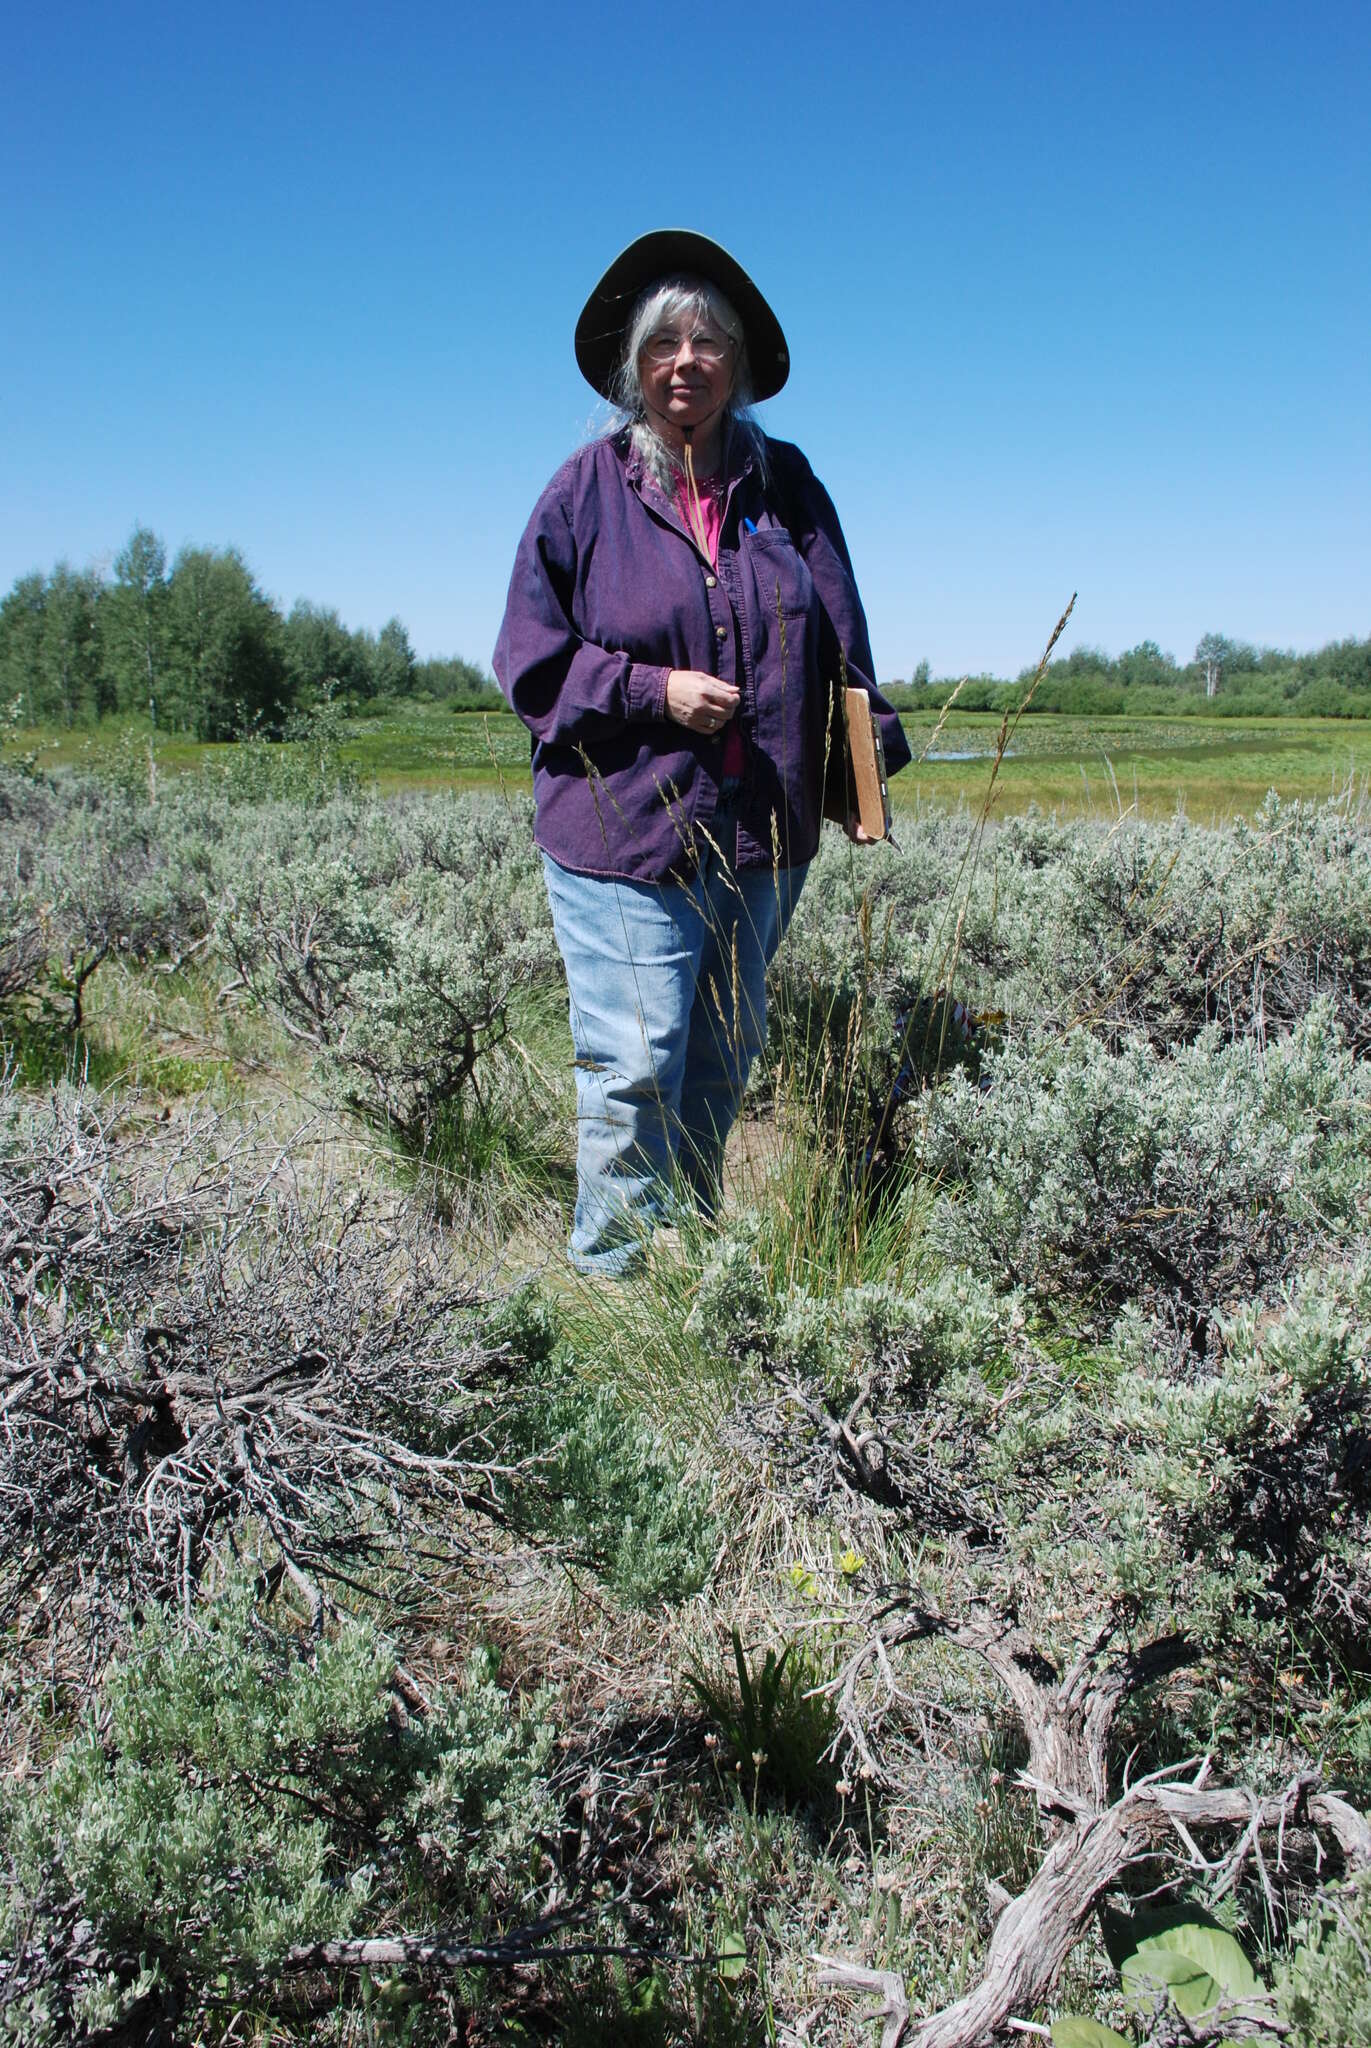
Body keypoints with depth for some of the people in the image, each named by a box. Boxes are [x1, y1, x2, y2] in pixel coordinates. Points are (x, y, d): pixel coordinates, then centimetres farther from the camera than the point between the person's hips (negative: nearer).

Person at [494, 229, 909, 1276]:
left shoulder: (786, 482, 9)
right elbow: (531, 660, 0)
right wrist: (655, 690, -12)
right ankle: (613, 1270, 9)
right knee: (636, 1067, -6)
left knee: (724, 1061, 13)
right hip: (624, 826, -4)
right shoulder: (589, 489, 1)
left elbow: (840, 642, 11)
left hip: (762, 833, 4)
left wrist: (864, 776, 4)